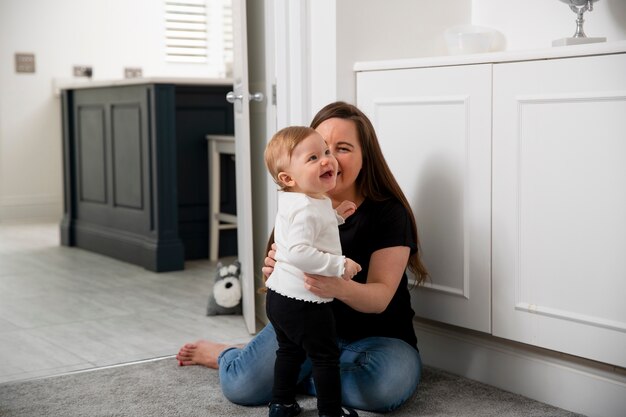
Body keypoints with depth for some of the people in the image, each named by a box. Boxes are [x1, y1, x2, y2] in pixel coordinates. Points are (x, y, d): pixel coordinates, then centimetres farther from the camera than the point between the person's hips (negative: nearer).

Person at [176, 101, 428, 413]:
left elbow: (380, 297, -19)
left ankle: (292, 372, -8)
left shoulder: (389, 212, -13)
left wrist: (340, 288, -42)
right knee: (240, 386, -22)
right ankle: (225, 354, 16)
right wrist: (275, 272, -24)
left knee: (389, 385, -35)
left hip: (376, 337, -1)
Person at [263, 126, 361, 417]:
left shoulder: (292, 202, 8)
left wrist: (337, 215, 14)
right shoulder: (306, 209, -25)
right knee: (326, 356, 6)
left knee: (289, 351, 24)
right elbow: (298, 252, -36)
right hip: (304, 302, -10)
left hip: (279, 296, 10)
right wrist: (340, 265, -30)